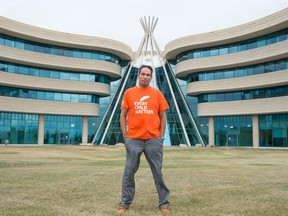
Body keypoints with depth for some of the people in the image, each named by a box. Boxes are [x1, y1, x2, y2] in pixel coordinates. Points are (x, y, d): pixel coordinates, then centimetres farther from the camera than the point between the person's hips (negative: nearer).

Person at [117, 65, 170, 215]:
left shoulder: (157, 94, 6)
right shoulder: (129, 93, 6)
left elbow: (163, 117, 7)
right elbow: (123, 115, 7)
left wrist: (161, 136, 0)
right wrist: (125, 136, 0)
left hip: (153, 139, 0)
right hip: (133, 140, 0)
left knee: (158, 173, 7)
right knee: (129, 173, 6)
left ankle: (164, 204, 18)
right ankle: (124, 203, 18)